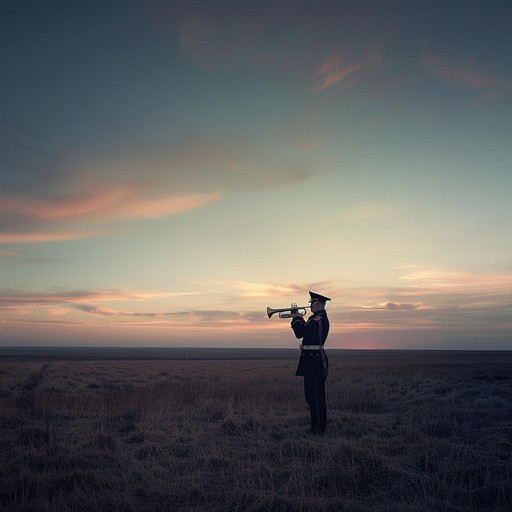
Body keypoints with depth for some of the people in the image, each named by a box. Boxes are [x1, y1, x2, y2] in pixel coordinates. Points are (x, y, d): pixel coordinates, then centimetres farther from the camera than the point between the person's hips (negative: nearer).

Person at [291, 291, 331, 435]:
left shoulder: (317, 319, -17)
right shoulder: (322, 318, 16)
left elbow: (300, 333, -20)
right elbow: (305, 332, 22)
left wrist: (296, 319, -4)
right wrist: (299, 319, 13)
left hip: (313, 360, -11)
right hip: (314, 360, 11)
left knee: (315, 396, -5)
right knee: (312, 395, 15)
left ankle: (318, 429, 1)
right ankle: (317, 427, 22)